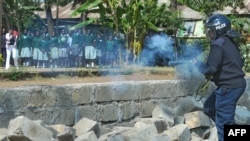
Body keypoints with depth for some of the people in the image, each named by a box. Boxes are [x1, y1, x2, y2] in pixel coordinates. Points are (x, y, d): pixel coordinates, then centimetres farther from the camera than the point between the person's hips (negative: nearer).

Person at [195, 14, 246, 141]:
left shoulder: (218, 44, -16)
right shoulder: (230, 42, 12)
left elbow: (210, 68, -22)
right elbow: (238, 63, 21)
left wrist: (198, 64, -1)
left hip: (229, 87, -10)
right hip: (235, 83, 10)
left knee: (223, 121, -3)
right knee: (209, 107, 23)